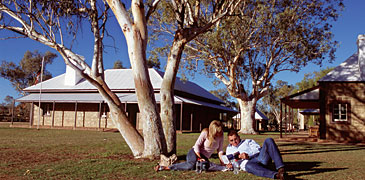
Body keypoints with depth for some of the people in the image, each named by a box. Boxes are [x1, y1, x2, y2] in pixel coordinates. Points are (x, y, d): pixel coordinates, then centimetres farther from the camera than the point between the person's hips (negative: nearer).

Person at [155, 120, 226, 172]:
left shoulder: (220, 135, 1)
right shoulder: (205, 133, -13)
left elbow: (220, 150, 4)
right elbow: (197, 145, -14)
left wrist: (222, 162, -4)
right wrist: (199, 158, -20)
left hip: (204, 157, 6)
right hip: (195, 153, -6)